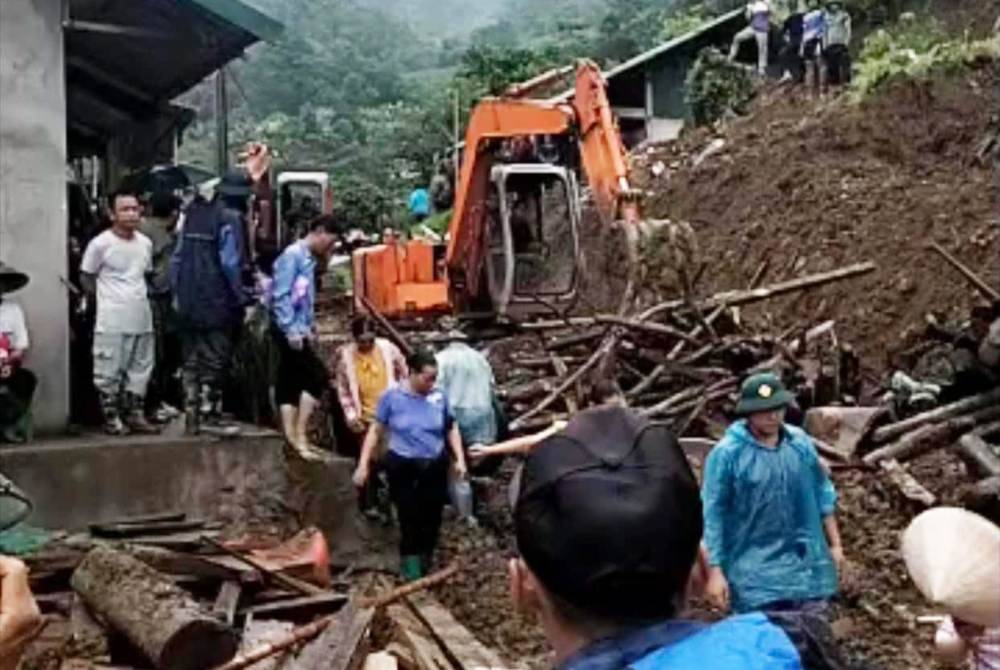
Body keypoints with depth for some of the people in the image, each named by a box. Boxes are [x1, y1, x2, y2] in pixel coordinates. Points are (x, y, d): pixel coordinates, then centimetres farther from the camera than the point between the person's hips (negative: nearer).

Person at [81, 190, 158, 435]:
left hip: (141, 317, 6)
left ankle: (136, 415, 20)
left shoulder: (145, 243, 8)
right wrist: (106, 297, -2)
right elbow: (86, 278, 1)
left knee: (140, 369, 10)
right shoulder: (100, 244, -7)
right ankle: (111, 418, 9)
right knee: (109, 371, -1)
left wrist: (138, 295, 9)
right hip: (111, 320, -6)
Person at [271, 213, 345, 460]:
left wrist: (309, 327, 14)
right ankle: (300, 435, -7)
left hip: (298, 330, 9)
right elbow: (280, 296, -18)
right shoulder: (293, 255, -11)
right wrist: (291, 330, -21)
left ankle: (292, 438, 11)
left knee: (291, 382, 8)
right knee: (317, 375, -11)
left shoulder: (309, 259, 17)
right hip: (289, 330, -9)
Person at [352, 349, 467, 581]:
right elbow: (376, 431, -1)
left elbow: (451, 429, 9)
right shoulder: (392, 397, -9)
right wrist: (363, 464, -2)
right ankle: (411, 566, 21)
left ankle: (426, 564, 31)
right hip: (403, 468, -2)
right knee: (409, 518, 2)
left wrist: (460, 459, 2)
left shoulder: (439, 397, -4)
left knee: (432, 518, 11)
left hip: (435, 467, 2)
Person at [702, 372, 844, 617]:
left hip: (806, 565, 5)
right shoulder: (727, 453, -14)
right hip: (755, 573, -4)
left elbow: (822, 493, 13)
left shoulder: (800, 442, 1)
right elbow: (712, 515, -12)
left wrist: (835, 543, 15)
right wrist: (715, 570, -13)